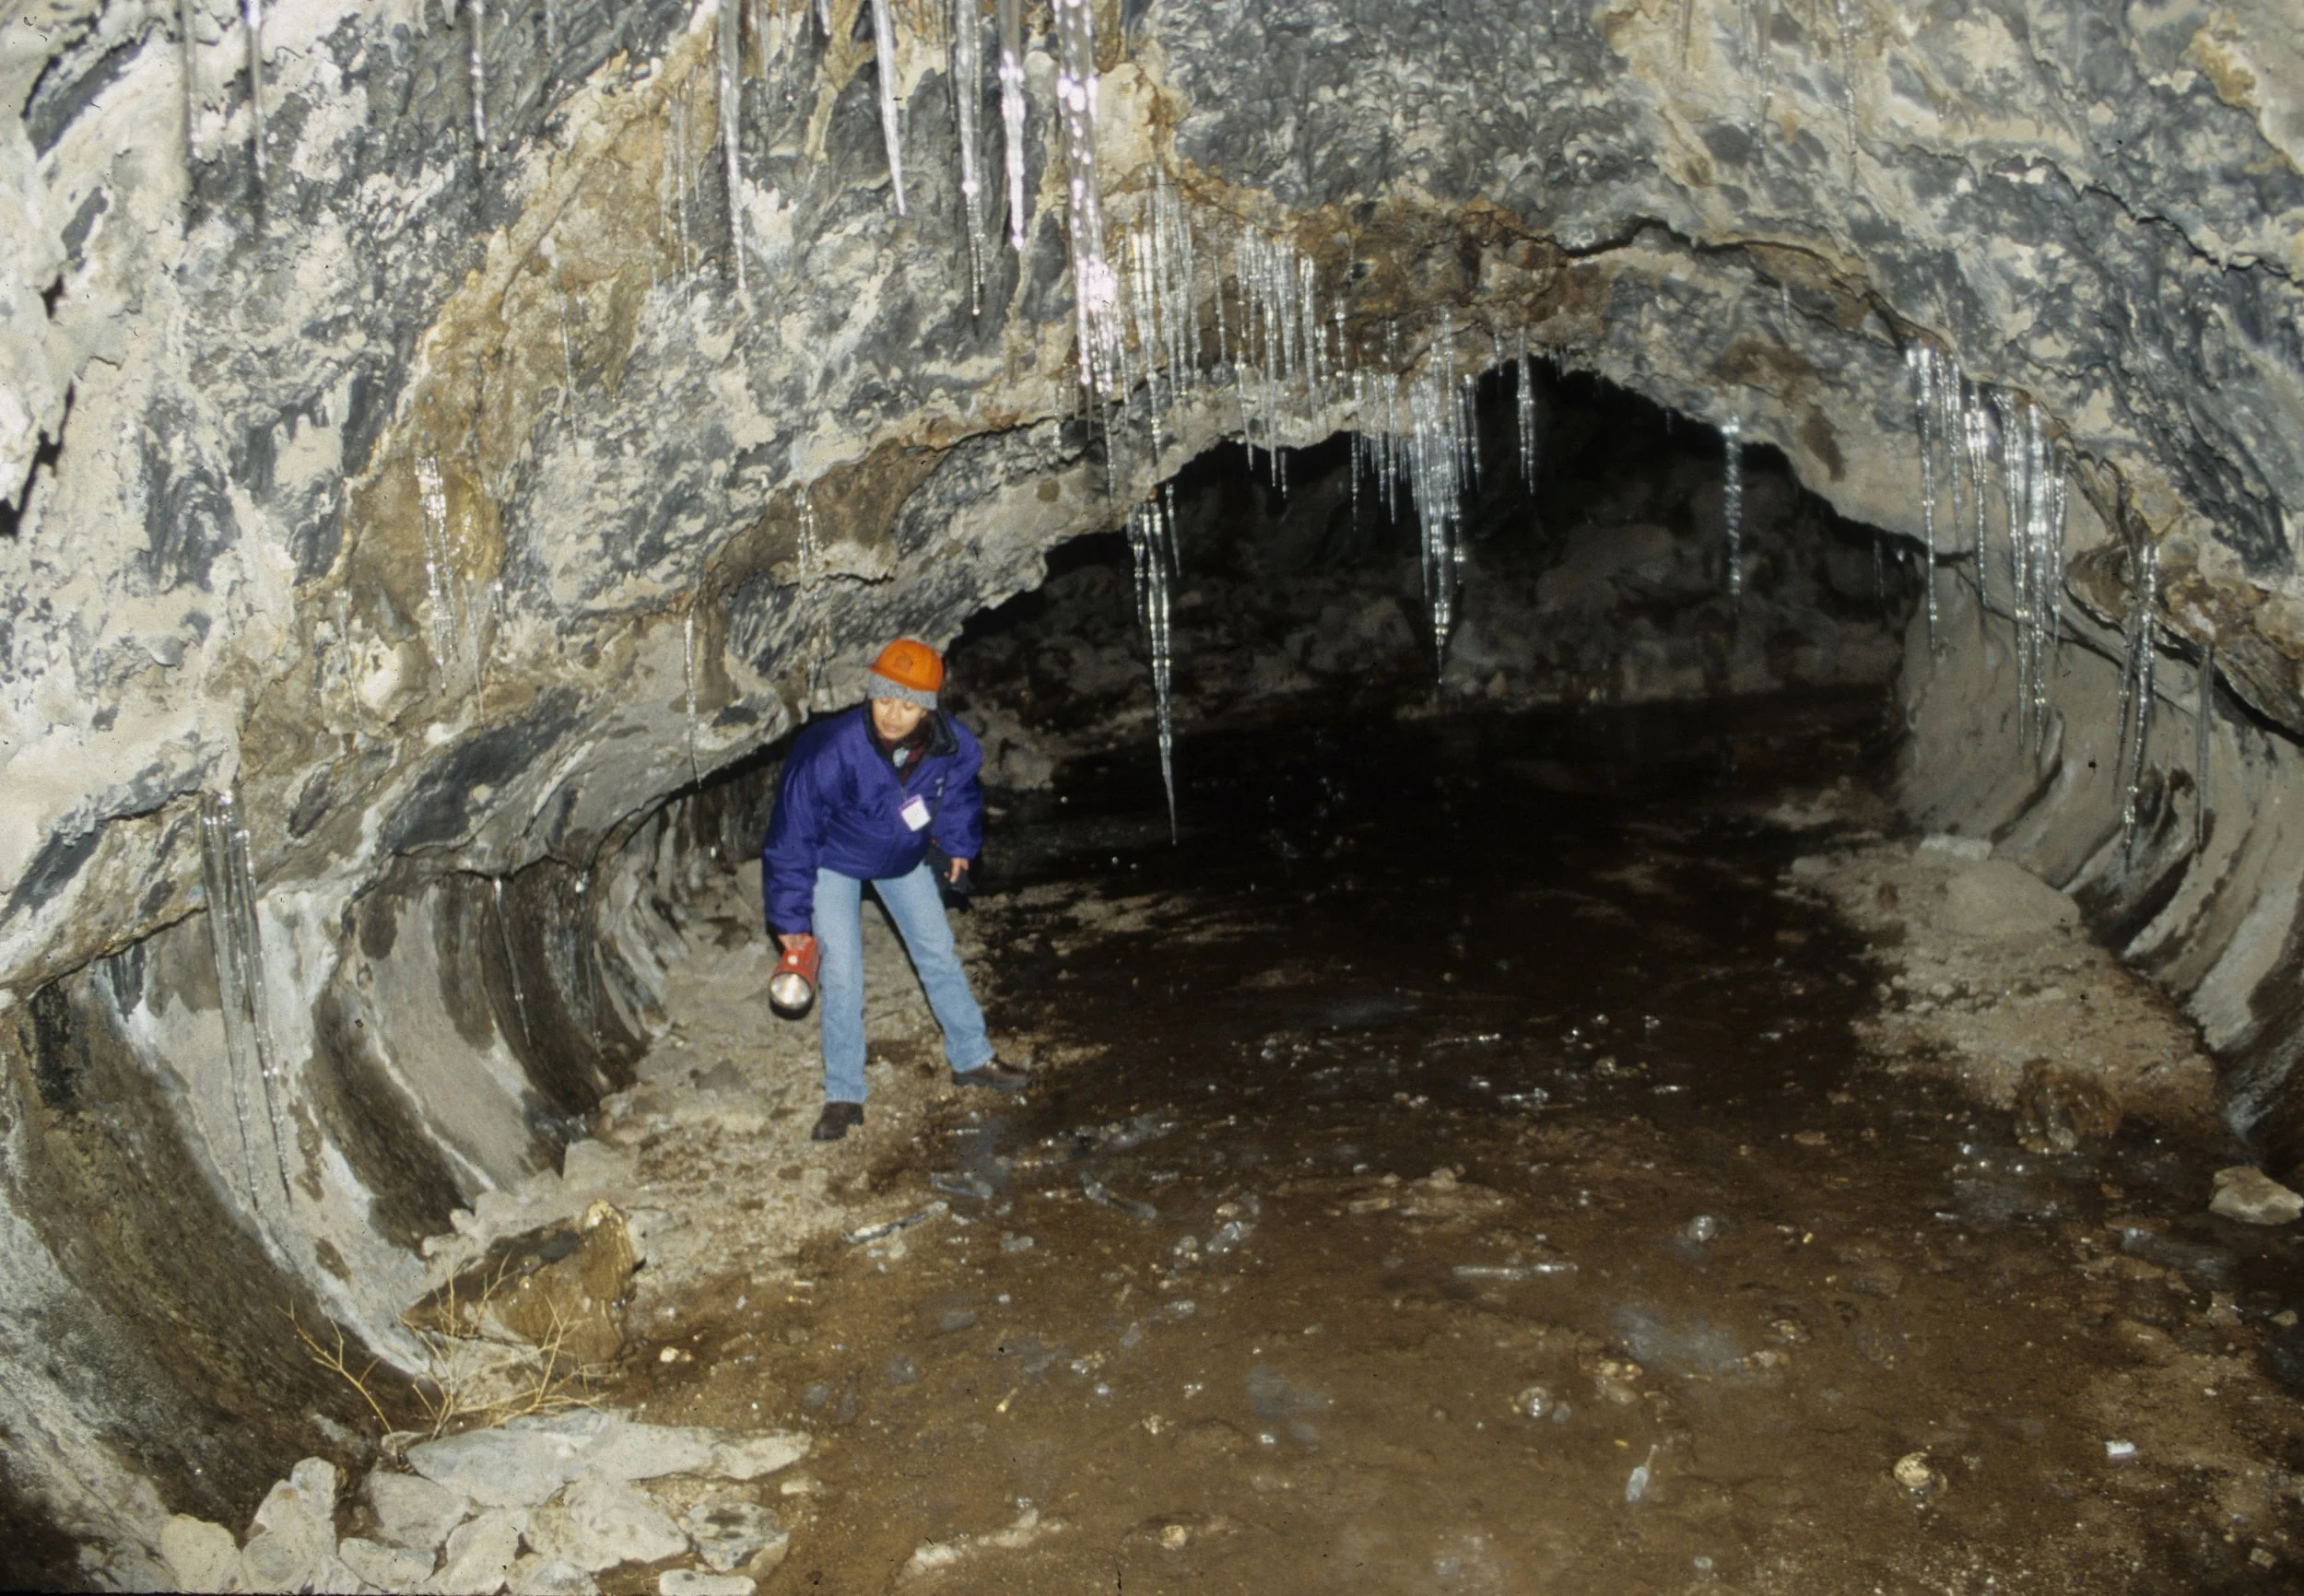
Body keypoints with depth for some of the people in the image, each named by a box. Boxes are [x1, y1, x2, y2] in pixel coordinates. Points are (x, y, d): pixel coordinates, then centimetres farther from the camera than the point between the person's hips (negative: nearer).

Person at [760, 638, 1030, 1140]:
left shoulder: (951, 745, -27)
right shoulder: (829, 752, -39)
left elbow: (960, 789, 2)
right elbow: (792, 835, -27)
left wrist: (957, 844, 5)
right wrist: (790, 915, -21)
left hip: (904, 856, 4)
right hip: (835, 860, -4)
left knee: (939, 955, 11)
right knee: (842, 976, -11)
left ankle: (972, 1058, 30)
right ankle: (844, 1096, 4)